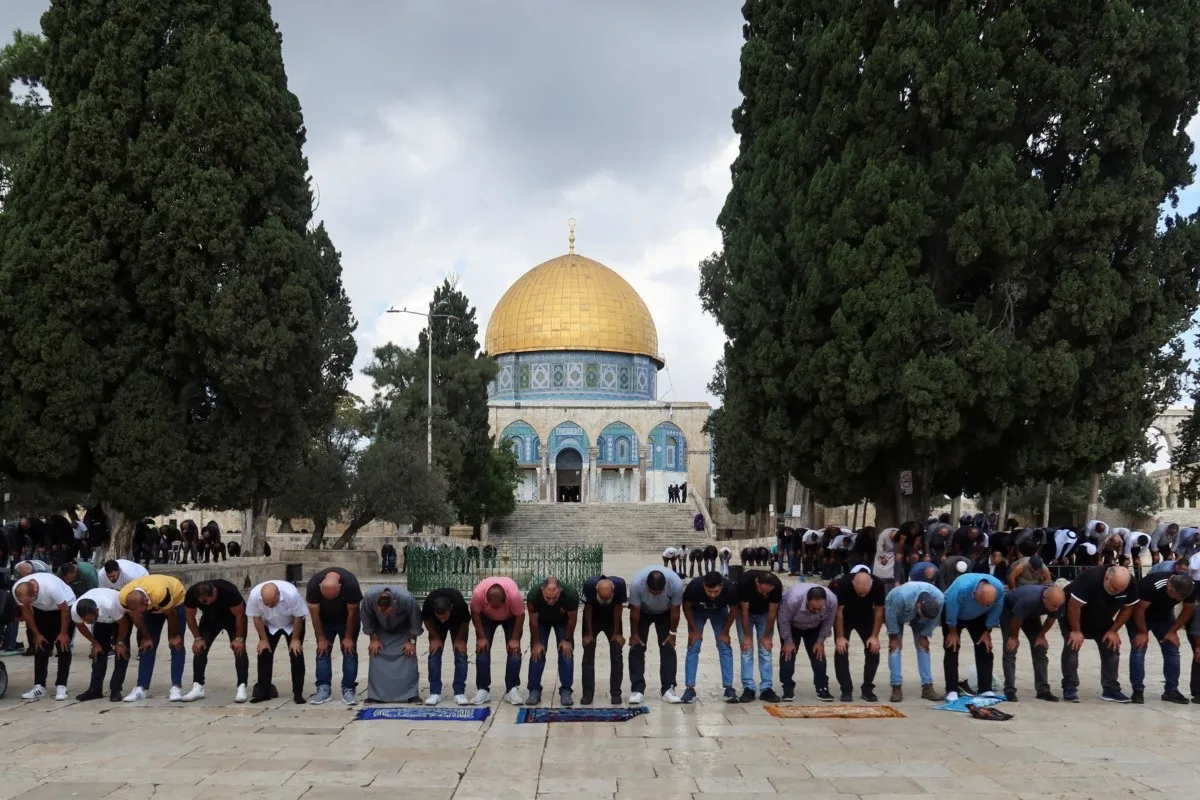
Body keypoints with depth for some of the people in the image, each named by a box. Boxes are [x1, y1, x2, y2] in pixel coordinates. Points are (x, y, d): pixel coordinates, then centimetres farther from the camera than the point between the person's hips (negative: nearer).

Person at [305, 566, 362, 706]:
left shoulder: (350, 583, -36)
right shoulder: (313, 584, -32)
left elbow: (352, 613, -22)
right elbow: (314, 614, -19)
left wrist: (348, 638, -15)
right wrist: (321, 638, -13)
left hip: (347, 620, -1)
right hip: (324, 621, 1)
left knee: (349, 651, -7)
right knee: (322, 651, -5)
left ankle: (348, 689, -5)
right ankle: (323, 689, 0)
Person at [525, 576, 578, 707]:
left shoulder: (571, 595, -40)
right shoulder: (533, 595, -39)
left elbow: (572, 619, -20)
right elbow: (533, 621, -21)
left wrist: (567, 640, -13)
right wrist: (536, 642, -14)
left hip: (562, 621, 0)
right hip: (541, 620, 0)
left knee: (566, 653, -10)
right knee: (537, 654, -9)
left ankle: (566, 691, -3)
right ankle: (534, 691, -2)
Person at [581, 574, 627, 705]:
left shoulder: (619, 584, -34)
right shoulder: (589, 585, -34)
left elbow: (618, 608, -18)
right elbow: (588, 608, -19)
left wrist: (616, 633, -11)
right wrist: (589, 633, -11)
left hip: (612, 619, 0)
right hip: (592, 618, 0)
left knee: (616, 655, -5)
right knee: (588, 654, -4)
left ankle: (615, 693, 3)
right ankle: (587, 693, 2)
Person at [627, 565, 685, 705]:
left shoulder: (676, 584, -37)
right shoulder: (636, 583, -39)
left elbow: (675, 611, -20)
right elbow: (635, 611, -23)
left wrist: (672, 633, -11)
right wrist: (634, 634, -12)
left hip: (665, 613, 1)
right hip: (643, 612, 0)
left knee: (668, 648, -7)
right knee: (637, 647, -9)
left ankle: (668, 689, -3)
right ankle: (637, 690, -6)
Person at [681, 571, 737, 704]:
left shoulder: (730, 588, -37)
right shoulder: (694, 586, -39)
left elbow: (733, 610, -15)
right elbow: (686, 607, -17)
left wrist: (725, 632, -11)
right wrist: (694, 630, -13)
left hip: (720, 611, 1)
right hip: (697, 611, -1)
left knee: (725, 647, -8)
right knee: (693, 647, -10)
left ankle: (729, 688, -4)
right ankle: (689, 688, -7)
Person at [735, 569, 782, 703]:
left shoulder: (777, 585, -32)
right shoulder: (745, 581, -37)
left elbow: (772, 612, -19)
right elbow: (744, 610, -25)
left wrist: (766, 636, -13)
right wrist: (747, 636, -19)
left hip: (764, 613, 1)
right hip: (746, 612, -1)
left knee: (766, 650, -5)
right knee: (747, 650, -8)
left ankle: (766, 688, -3)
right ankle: (748, 688, -4)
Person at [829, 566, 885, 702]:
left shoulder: (878, 585, -30)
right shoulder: (842, 584, -35)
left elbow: (879, 611, -17)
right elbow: (838, 611, -24)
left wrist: (875, 636, -18)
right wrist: (840, 637, -22)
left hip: (866, 616, 2)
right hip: (845, 616, -2)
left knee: (873, 649, -10)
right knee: (841, 650, -14)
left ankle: (867, 689, 1)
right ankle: (846, 690, -7)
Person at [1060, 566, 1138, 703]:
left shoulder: (1130, 584, -24)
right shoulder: (1090, 578, -40)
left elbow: (1127, 609, -8)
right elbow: (1074, 606, -33)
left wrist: (1113, 630, -11)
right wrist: (1076, 631, -25)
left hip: (1102, 621, 5)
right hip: (1073, 618, -5)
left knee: (1112, 649, -2)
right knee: (1072, 648, -13)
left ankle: (1111, 689, 4)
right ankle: (1070, 689, -6)